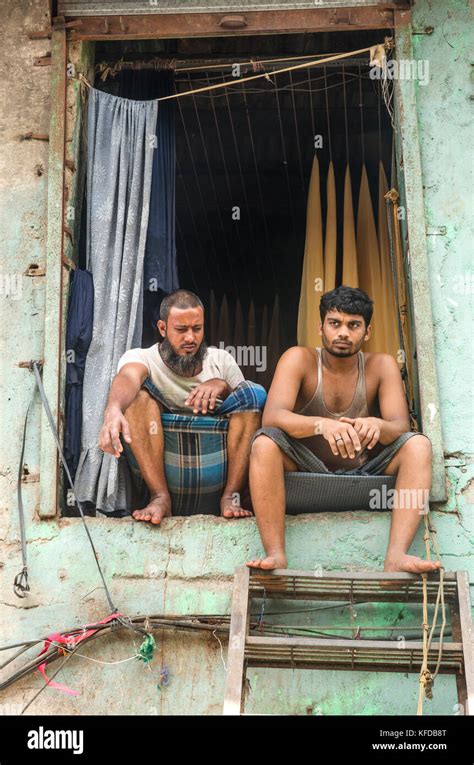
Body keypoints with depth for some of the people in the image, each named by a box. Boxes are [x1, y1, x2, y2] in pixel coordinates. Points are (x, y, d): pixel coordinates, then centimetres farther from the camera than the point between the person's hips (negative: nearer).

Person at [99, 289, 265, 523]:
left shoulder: (221, 360, 8)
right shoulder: (141, 357, -3)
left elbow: (251, 405, 3)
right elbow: (127, 377, -28)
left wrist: (222, 386, -18)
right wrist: (113, 411, -52)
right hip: (159, 456, -2)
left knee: (253, 391, -16)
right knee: (138, 391, -22)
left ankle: (231, 496, -22)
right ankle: (160, 497, -28)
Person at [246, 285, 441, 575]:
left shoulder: (382, 365, -2)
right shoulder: (299, 359, -7)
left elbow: (401, 427, -12)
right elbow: (272, 416, -23)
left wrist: (378, 425, -39)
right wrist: (321, 424, -44)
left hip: (364, 473, 2)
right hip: (306, 470, -1)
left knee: (418, 445, -22)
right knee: (264, 443, -29)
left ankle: (396, 556, -35)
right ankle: (276, 554, -33)